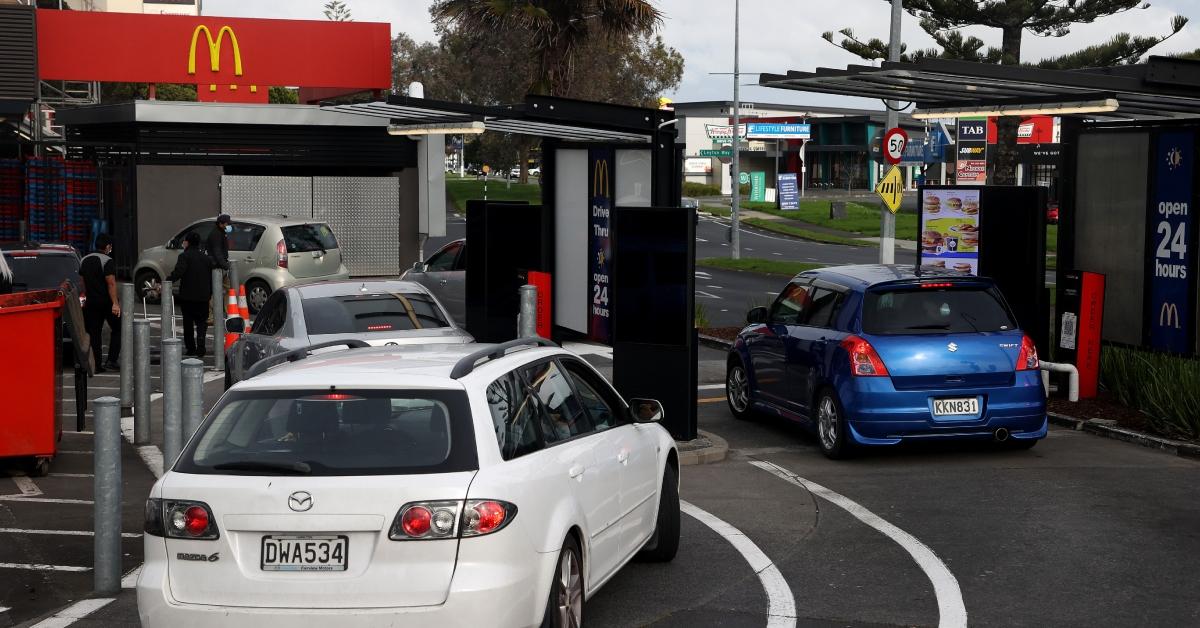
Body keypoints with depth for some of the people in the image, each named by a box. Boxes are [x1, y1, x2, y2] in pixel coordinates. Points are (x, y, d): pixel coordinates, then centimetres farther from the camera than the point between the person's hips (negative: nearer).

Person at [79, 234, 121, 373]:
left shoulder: (84, 260, 11)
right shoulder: (107, 261, -12)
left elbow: (83, 282, 16)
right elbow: (111, 283, -19)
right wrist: (115, 303, -22)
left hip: (91, 302, 6)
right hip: (107, 302, -6)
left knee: (94, 334, 7)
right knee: (117, 330, 6)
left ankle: (96, 365, 3)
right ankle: (111, 361, -4)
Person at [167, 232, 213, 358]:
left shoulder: (185, 256, -7)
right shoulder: (206, 258, 11)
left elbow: (178, 272, -23)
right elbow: (211, 278, 13)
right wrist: (209, 294, 19)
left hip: (187, 296, -3)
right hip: (203, 297, 4)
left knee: (188, 324, 10)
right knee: (201, 324, 5)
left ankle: (191, 349, 17)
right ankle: (200, 351, -11)